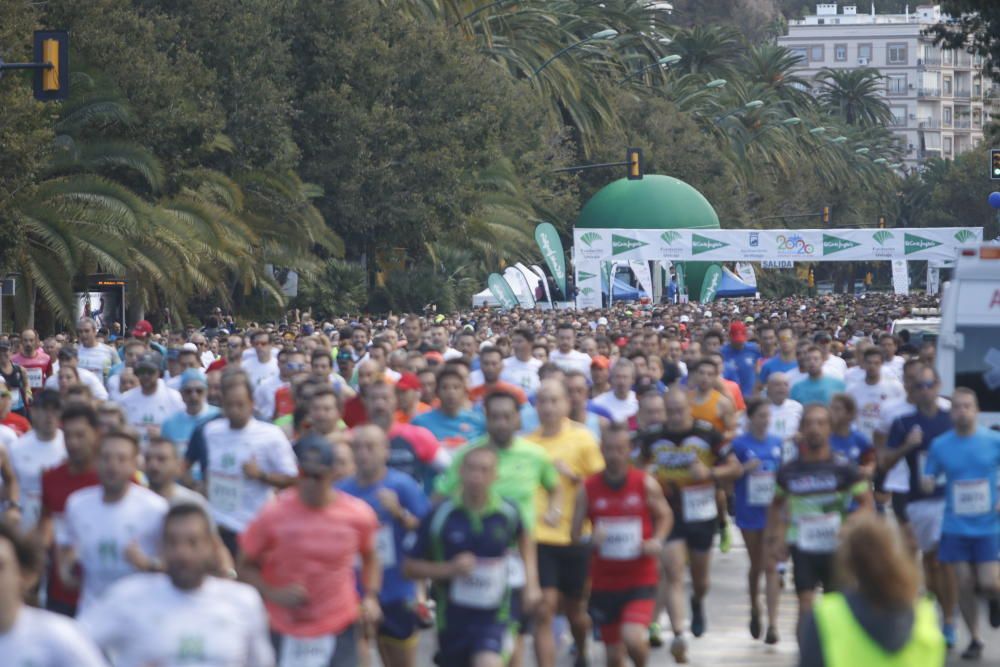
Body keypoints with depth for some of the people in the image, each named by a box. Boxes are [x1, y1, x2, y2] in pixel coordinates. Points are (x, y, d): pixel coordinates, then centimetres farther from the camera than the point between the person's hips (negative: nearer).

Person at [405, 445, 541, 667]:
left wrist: (531, 582, 10)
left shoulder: (508, 513, -6)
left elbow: (524, 537, 19)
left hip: (493, 617, -1)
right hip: (452, 616, 1)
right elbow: (410, 567, -6)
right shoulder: (440, 515, -12)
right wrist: (449, 569, -22)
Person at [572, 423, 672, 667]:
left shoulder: (646, 484, -5)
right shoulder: (587, 488, -3)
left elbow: (665, 516, 10)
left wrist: (657, 541, -9)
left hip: (640, 580, -2)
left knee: (632, 638, -23)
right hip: (604, 581, 2)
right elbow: (575, 534, 1)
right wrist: (591, 538, -21)